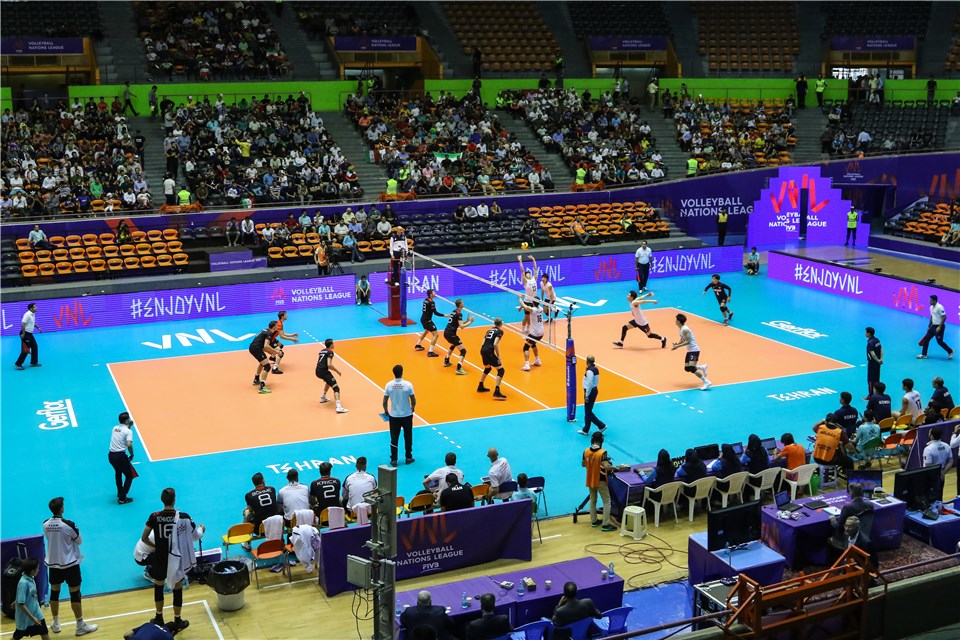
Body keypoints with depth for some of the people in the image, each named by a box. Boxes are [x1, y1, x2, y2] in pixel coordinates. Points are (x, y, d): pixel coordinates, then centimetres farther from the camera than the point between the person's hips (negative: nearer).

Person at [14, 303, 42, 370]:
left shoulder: (33, 314, 8)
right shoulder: (27, 314, -21)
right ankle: (18, 364, 5)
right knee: (25, 350, -5)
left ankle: (33, 362, 23)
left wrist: (38, 328, 14)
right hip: (25, 334, -9)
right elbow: (22, 324, -25)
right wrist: (23, 334, -24)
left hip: (30, 334, 9)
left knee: (35, 347, 13)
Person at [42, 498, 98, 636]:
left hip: (53, 563, 5)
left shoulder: (45, 524, -7)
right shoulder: (69, 525, -21)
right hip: (70, 563, -5)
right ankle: (81, 625, 9)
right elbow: (79, 541, -6)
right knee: (75, 593, 3)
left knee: (54, 592, 17)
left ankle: (55, 623, 28)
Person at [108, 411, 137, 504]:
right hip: (120, 456, -7)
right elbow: (129, 444, -23)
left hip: (111, 455, 7)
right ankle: (122, 498, 2)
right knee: (129, 476, 7)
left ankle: (120, 492, 47)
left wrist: (129, 426, 23)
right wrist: (132, 455, -7)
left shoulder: (115, 428, 10)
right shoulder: (128, 431, -10)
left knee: (118, 472, 33)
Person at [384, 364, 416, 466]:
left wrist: (386, 411, 14)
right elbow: (413, 400, -9)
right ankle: (409, 458, 26)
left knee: (394, 438, 10)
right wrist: (412, 408, 13)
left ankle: (393, 460, 14)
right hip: (407, 415, -1)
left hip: (394, 416, 1)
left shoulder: (389, 385, -10)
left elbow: (384, 401, -5)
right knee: (408, 437, 16)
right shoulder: (408, 384, -15)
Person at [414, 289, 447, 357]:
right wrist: (445, 315, -20)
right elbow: (435, 313, -21)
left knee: (426, 331, 36)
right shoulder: (431, 302, -20)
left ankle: (418, 345, 50)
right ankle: (430, 352, -16)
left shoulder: (425, 300, 5)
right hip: (427, 320, -10)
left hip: (423, 319, 10)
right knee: (436, 334, -10)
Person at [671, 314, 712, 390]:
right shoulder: (681, 329, 9)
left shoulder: (685, 329, -21)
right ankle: (702, 367, 29)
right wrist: (677, 344, 0)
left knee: (692, 368, -20)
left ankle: (707, 382, -17)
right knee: (687, 368, 10)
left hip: (694, 350, -10)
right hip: (689, 350, 10)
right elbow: (683, 340, 19)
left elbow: (688, 341, -25)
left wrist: (677, 346, -24)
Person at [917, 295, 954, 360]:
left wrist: (939, 327, -24)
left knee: (939, 341, -3)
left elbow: (944, 317, -20)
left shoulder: (939, 307, -18)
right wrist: (929, 326, 19)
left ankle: (950, 351, 18)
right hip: (933, 326, 8)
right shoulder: (931, 307, 8)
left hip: (939, 326, -8)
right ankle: (924, 354, 11)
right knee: (926, 339, 5)